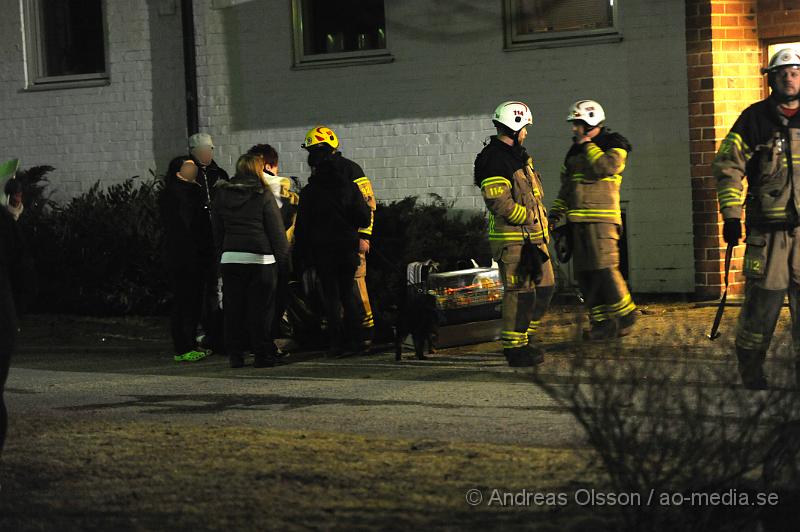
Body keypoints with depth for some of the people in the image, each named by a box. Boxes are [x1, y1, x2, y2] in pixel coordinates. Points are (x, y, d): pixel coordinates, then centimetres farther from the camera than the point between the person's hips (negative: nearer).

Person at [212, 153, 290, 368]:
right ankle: (262, 354, 3)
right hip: (260, 258, -3)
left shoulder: (222, 195, 7)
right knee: (260, 308, 1)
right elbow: (277, 232, -5)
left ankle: (235, 354, 9)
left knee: (233, 307, 8)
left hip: (230, 259, 4)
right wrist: (284, 262, -1)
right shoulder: (263, 195, -5)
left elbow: (217, 231, 11)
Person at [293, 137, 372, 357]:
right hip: (348, 249, 2)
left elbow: (302, 227, -4)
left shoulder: (309, 192, -6)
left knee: (331, 296, 4)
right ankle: (358, 340, 7)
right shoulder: (350, 187, -3)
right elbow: (365, 219, -4)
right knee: (349, 293, 14)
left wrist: (300, 257, 2)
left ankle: (336, 343, 0)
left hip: (322, 250, -2)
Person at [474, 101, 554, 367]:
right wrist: (529, 217, -14)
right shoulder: (495, 160, -16)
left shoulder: (516, 154, 18)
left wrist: (540, 222, 16)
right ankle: (515, 348, -1)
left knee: (544, 286, 14)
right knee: (520, 292, -8)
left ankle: (524, 338, 24)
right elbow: (499, 203, -22)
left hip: (531, 235, 10)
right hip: (512, 238, -10)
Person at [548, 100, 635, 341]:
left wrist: (588, 146, -8)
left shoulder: (614, 145, -1)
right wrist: (556, 212, 18)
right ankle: (602, 323, 6)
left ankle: (626, 316, -3)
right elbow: (566, 185, 27)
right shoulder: (574, 151, 20)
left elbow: (606, 167, -21)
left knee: (604, 269, -15)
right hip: (578, 219, 8)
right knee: (584, 273, 3)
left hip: (601, 217, -8)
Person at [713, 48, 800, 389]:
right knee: (763, 298, -3)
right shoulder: (754, 119, 3)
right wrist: (731, 215, -4)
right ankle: (750, 370, 9)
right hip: (767, 228, -2)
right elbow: (727, 166, 3)